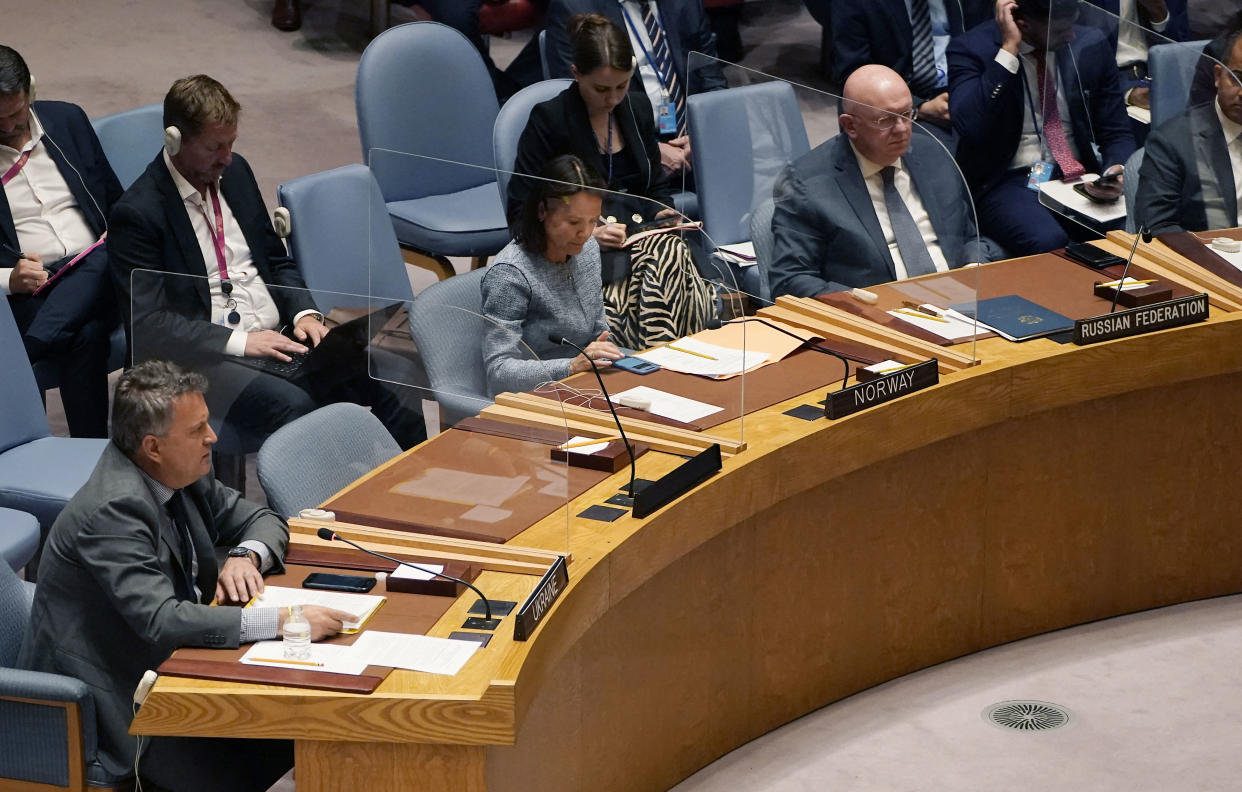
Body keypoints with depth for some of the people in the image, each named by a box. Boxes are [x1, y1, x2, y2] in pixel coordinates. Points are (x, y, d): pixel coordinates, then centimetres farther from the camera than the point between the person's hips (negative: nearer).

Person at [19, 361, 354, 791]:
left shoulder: (182, 475, 0)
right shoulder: (112, 512, -25)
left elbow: (260, 519, 15)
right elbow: (161, 621, -34)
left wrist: (246, 557, -9)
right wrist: (282, 621, -37)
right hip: (117, 703, -8)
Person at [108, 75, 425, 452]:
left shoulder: (236, 172, 12)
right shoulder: (137, 214, -9)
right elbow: (147, 325, -14)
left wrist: (305, 312, 0)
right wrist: (239, 341, -20)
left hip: (276, 336, 6)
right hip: (205, 358, -6)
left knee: (368, 377, -19)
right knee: (291, 405, -35)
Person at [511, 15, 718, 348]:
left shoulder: (636, 111, 14)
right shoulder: (548, 120, -3)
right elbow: (521, 212, -7)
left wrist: (664, 214, 1)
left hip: (641, 235, 5)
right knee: (669, 252, -35)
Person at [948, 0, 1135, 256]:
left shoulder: (1091, 45, 5)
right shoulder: (971, 50, -7)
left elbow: (1116, 133, 10)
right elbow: (970, 128, -23)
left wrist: (1117, 170, -13)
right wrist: (1009, 49, -22)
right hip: (1008, 182, -4)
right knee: (1049, 244, -36)